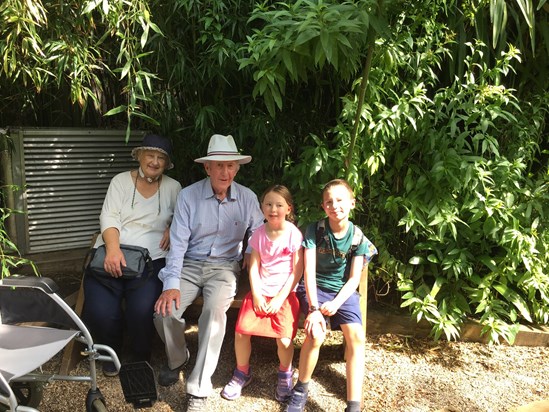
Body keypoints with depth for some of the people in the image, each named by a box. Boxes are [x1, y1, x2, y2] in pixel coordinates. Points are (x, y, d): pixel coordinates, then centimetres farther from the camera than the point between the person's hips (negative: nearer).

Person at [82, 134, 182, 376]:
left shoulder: (172, 187, 11)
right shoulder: (121, 181, 9)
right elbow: (109, 217, -2)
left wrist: (172, 226, -7)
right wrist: (113, 249, -19)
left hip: (151, 258, 0)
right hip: (112, 254, 1)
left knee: (142, 309, -26)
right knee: (100, 311, -21)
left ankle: (140, 357, 6)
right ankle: (111, 354, 12)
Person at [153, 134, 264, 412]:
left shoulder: (247, 198, 1)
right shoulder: (188, 195, -4)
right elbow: (178, 242, -9)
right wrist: (171, 284, -19)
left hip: (224, 267, 0)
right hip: (189, 265, 1)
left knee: (215, 310, -31)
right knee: (164, 311, -23)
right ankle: (177, 359, 13)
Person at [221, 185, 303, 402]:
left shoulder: (294, 234, -8)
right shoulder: (259, 234, 2)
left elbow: (297, 271, -8)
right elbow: (254, 267, 2)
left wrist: (280, 298, -12)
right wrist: (256, 294, -8)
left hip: (285, 294, -3)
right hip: (260, 292, 3)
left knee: (284, 338, -18)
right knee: (241, 331, -11)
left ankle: (285, 374, 15)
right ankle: (242, 373, 16)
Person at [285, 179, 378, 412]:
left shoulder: (358, 238, -5)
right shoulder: (315, 230, -10)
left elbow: (354, 279, -5)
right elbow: (309, 271, -15)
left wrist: (336, 303, -21)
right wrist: (314, 308, -26)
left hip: (344, 291, 2)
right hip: (315, 288, -2)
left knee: (357, 336, -22)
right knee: (316, 333, -27)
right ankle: (301, 390, -2)